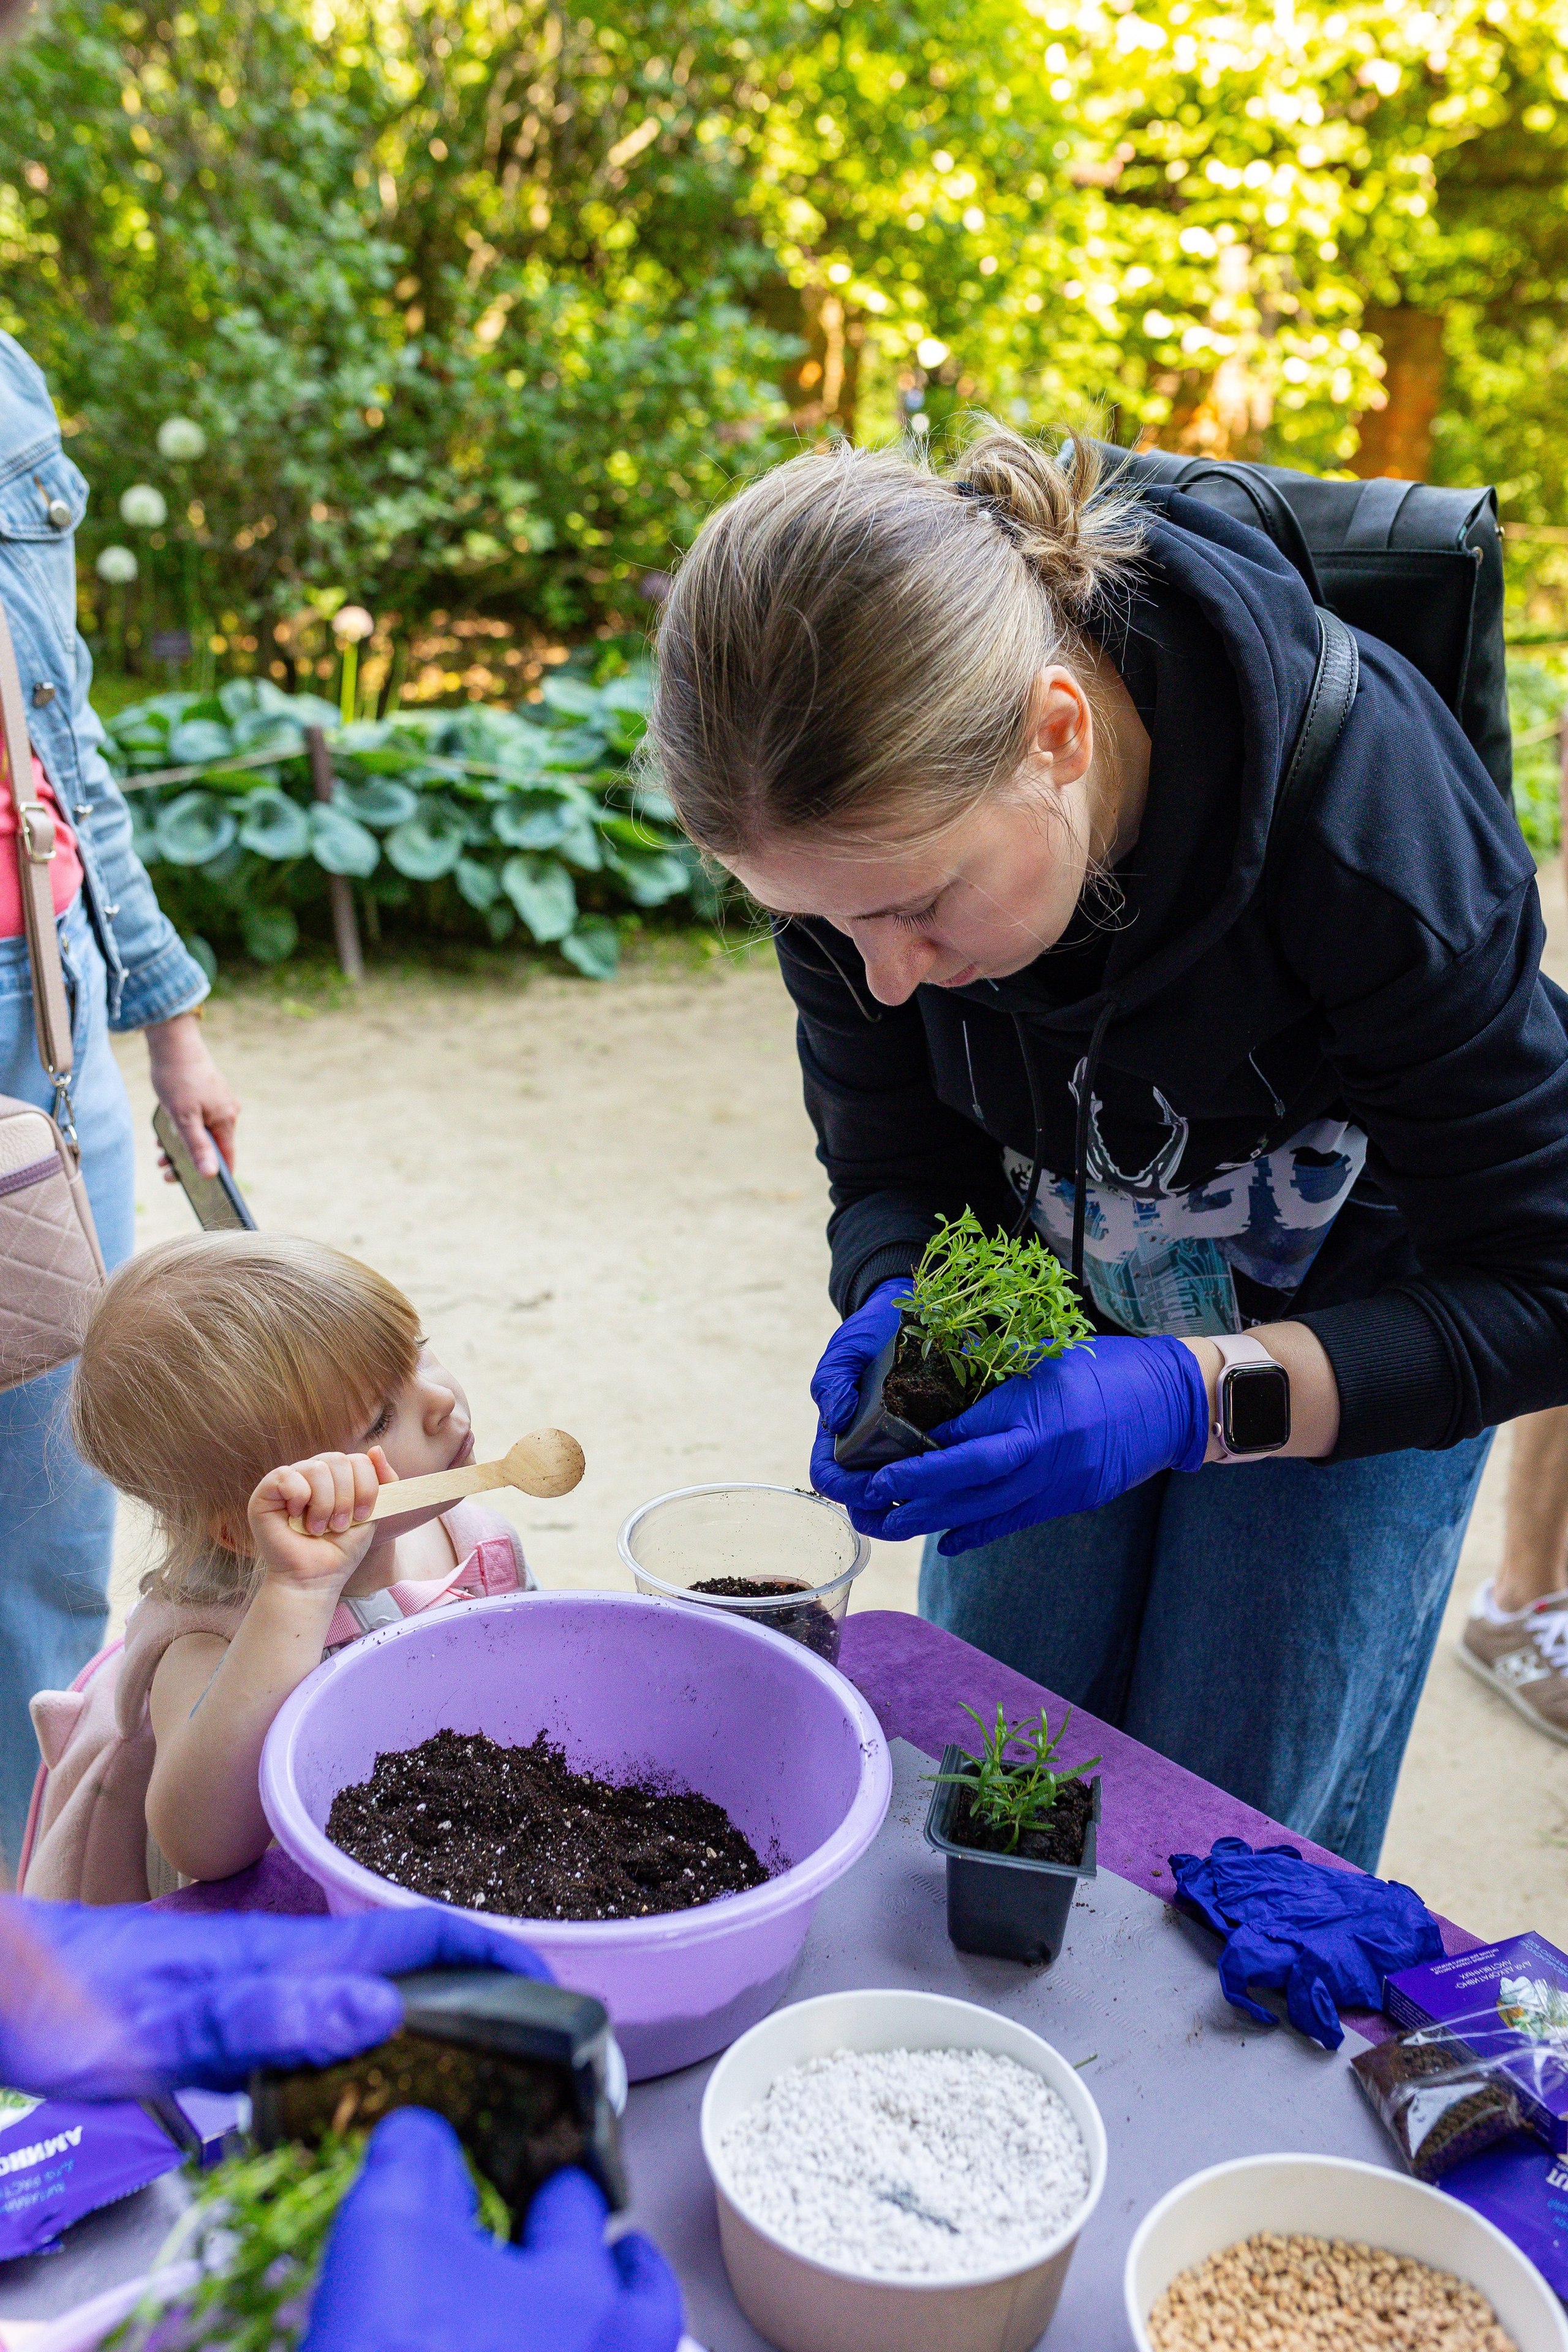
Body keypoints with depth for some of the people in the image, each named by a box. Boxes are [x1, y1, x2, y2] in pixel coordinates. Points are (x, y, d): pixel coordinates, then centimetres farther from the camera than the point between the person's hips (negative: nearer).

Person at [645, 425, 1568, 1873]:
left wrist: (1191, 1397, -40)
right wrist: (895, 1310, -32)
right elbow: (896, 1167, -9)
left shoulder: (1364, 800, -35)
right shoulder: (866, 820, -24)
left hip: (1360, 1336, -3)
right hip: (1063, 1307, 4)